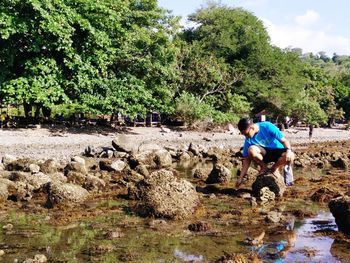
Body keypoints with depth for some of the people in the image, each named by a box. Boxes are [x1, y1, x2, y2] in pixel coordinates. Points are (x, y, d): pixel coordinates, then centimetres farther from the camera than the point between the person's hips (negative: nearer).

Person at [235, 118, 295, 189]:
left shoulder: (267, 126, -20)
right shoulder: (248, 140, -11)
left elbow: (284, 140, -18)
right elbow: (247, 159, -6)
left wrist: (288, 150, -38)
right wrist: (240, 178, -10)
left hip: (277, 151, -1)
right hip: (264, 154, 2)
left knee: (290, 156, -36)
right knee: (251, 150, -31)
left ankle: (275, 168, -5)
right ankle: (264, 168, -4)